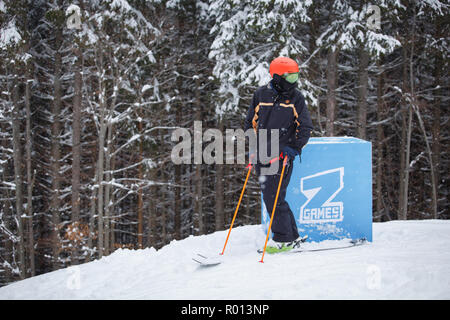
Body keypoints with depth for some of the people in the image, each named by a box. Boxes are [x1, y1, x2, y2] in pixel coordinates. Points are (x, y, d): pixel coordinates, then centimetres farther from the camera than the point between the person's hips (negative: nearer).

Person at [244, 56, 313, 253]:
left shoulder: (296, 97, 0)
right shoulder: (261, 94, 5)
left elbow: (305, 127, 5)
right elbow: (250, 122, 16)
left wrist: (295, 147, -9)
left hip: (283, 154, -4)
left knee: (273, 197, -10)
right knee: (270, 197, 6)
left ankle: (284, 239, 3)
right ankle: (293, 236, 17)